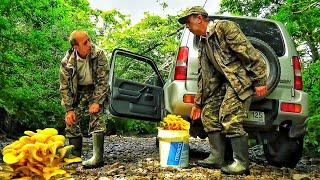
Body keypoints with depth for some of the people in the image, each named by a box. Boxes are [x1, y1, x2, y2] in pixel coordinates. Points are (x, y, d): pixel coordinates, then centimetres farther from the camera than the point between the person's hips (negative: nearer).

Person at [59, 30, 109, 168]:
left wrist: (97, 102, -26)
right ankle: (75, 156, 15)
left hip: (96, 89, -2)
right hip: (78, 92, 3)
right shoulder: (67, 62, -18)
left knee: (97, 117, -20)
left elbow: (103, 80, -20)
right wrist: (69, 109, -15)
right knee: (71, 121, 0)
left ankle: (98, 157, -21)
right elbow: (65, 86, -11)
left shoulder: (98, 55, -22)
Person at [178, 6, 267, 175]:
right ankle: (217, 158, 7)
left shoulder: (225, 27, -10)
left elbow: (249, 52, -15)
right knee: (208, 113, 3)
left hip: (242, 79, -9)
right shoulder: (203, 44, 17)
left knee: (229, 118, -17)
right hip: (225, 82, 9)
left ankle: (242, 163, -6)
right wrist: (198, 103, 17)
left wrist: (260, 81, -18)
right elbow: (204, 75, 18)